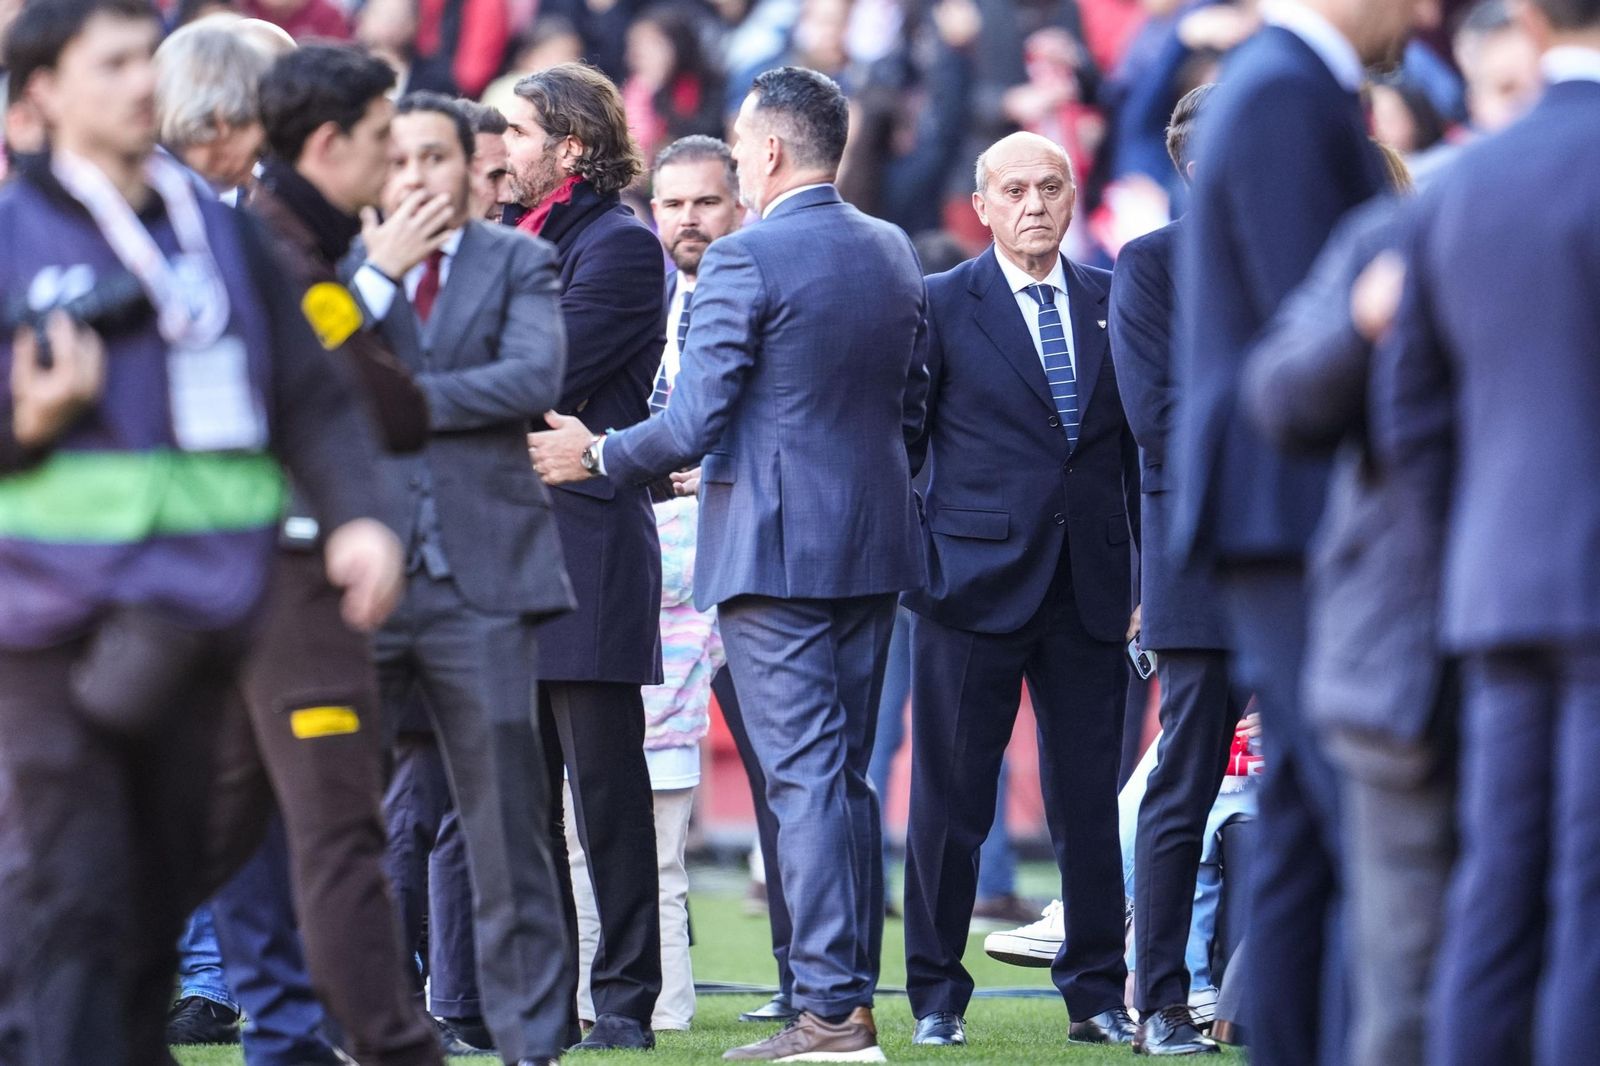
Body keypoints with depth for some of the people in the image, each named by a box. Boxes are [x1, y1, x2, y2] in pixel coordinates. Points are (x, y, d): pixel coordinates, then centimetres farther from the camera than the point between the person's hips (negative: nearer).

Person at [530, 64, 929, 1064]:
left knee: (804, 775, -7)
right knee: (845, 774, 13)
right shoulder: (893, 252, 10)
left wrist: (598, 456, 2)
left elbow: (693, 423, -14)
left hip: (773, 546, -7)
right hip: (873, 539, 7)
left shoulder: (745, 260, -13)